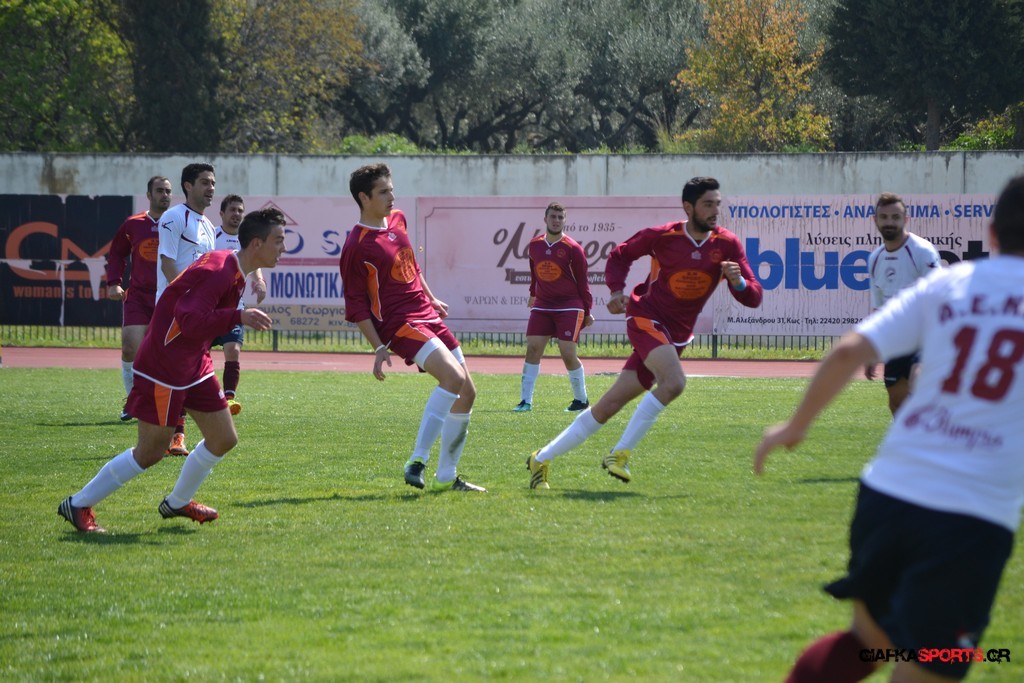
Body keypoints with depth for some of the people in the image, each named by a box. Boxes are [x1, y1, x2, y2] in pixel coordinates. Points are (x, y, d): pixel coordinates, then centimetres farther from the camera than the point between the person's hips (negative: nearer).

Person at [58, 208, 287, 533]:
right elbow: (190, 321, -34)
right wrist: (238, 317, -37)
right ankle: (79, 505, 10)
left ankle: (178, 503, 28)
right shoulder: (218, 272, -23)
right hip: (163, 369, -10)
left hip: (194, 366, 10)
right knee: (150, 452, -3)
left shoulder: (235, 273, 8)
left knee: (224, 439, 8)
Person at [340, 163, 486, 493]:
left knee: (467, 393, 8)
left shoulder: (397, 220, 10)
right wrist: (379, 348, -16)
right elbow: (356, 305, -11)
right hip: (400, 325, -9)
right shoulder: (357, 247, -14)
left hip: (427, 315, 9)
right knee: (453, 377, -28)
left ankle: (446, 477, 18)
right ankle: (417, 462, -29)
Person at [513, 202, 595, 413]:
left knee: (568, 354, -9)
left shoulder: (572, 249, -8)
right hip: (542, 306, 4)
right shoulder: (534, 245, 6)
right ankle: (526, 401, -4)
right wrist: (533, 293, 30)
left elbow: (582, 282, -2)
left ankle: (581, 400, 9)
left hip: (569, 307, -4)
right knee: (532, 348, -6)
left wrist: (587, 312, -1)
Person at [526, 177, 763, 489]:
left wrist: (738, 281, -25)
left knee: (606, 408, 4)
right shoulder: (662, 236, -9)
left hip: (677, 336, 4)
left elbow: (753, 298, -3)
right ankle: (620, 454, -23)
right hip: (645, 319, -4)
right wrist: (617, 290, -8)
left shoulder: (727, 244, -2)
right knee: (673, 381, -31)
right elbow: (619, 255, 9)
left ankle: (541, 459, 14)